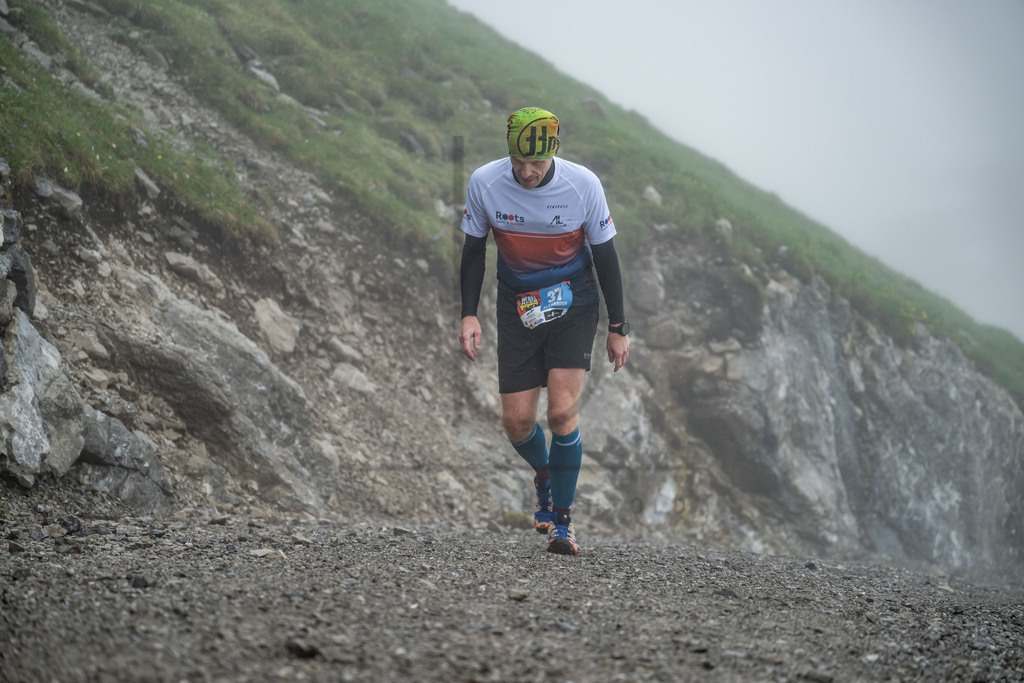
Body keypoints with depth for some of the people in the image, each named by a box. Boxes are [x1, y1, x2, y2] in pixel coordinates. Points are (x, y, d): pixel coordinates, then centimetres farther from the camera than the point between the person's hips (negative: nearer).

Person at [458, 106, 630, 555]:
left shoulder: (583, 185, -19)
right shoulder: (484, 183, -16)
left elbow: (604, 255, -7)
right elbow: (474, 249, -1)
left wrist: (618, 327, -3)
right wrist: (469, 315, -8)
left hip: (573, 302, -2)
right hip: (517, 307, 2)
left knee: (562, 412, -16)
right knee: (516, 421, -1)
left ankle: (561, 521, -1)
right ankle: (545, 475, 34)